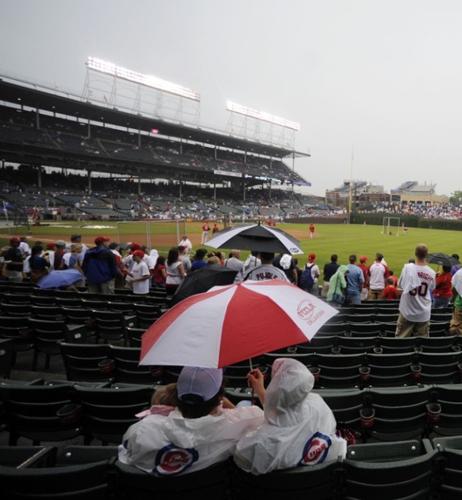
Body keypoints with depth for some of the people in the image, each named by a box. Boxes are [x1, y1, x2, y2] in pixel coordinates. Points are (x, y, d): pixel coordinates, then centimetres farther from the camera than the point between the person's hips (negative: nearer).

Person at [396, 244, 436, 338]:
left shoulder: (407, 267, -13)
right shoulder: (432, 273, -7)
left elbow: (400, 285, -3)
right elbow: (431, 289, 8)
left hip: (407, 311, -2)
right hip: (424, 313, 2)